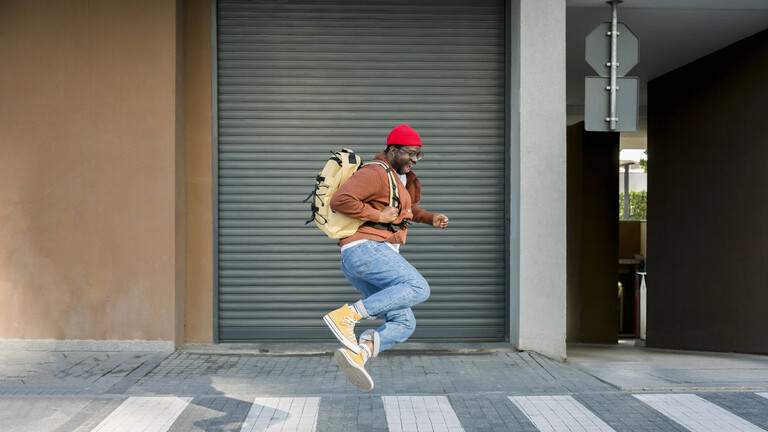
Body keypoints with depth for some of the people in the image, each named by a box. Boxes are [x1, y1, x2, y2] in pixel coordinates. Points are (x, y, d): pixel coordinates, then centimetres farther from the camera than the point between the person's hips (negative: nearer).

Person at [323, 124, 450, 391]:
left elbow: (406, 210, 44)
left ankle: (354, 355, -21)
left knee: (404, 324, -1)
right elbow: (340, 201, -20)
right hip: (366, 248, -10)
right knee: (418, 288, -26)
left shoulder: (403, 179, 25)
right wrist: (378, 216, -15)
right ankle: (347, 316, -28)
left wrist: (431, 219, 27)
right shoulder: (375, 174, -7)